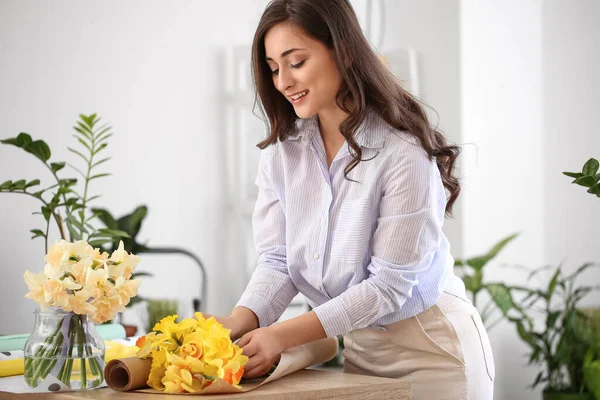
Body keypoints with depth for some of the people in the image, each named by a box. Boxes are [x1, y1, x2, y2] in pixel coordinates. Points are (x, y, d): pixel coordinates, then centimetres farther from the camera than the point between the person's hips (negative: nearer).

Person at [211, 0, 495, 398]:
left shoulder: (404, 152, -21)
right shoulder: (282, 152, -2)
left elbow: (388, 284, -22)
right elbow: (277, 260, -5)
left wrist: (284, 335, -28)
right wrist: (241, 320, -25)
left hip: (432, 349, -5)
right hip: (361, 346, 5)